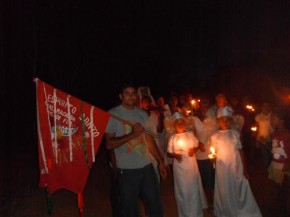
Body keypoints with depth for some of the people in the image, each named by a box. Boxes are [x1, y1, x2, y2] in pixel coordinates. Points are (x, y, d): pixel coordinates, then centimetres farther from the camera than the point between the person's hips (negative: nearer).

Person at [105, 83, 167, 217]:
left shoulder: (142, 113, 10)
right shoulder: (113, 114, -5)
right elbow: (109, 144, -11)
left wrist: (160, 161, 13)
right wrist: (132, 135, -20)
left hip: (147, 166, 5)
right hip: (127, 170, -4)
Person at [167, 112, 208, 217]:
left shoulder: (190, 134, 1)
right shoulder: (172, 137, -3)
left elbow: (196, 145, 11)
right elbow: (169, 153, 1)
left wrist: (193, 150, -10)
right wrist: (175, 155, -18)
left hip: (191, 165, 1)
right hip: (179, 167, -1)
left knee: (193, 188, 8)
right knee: (182, 190, 8)